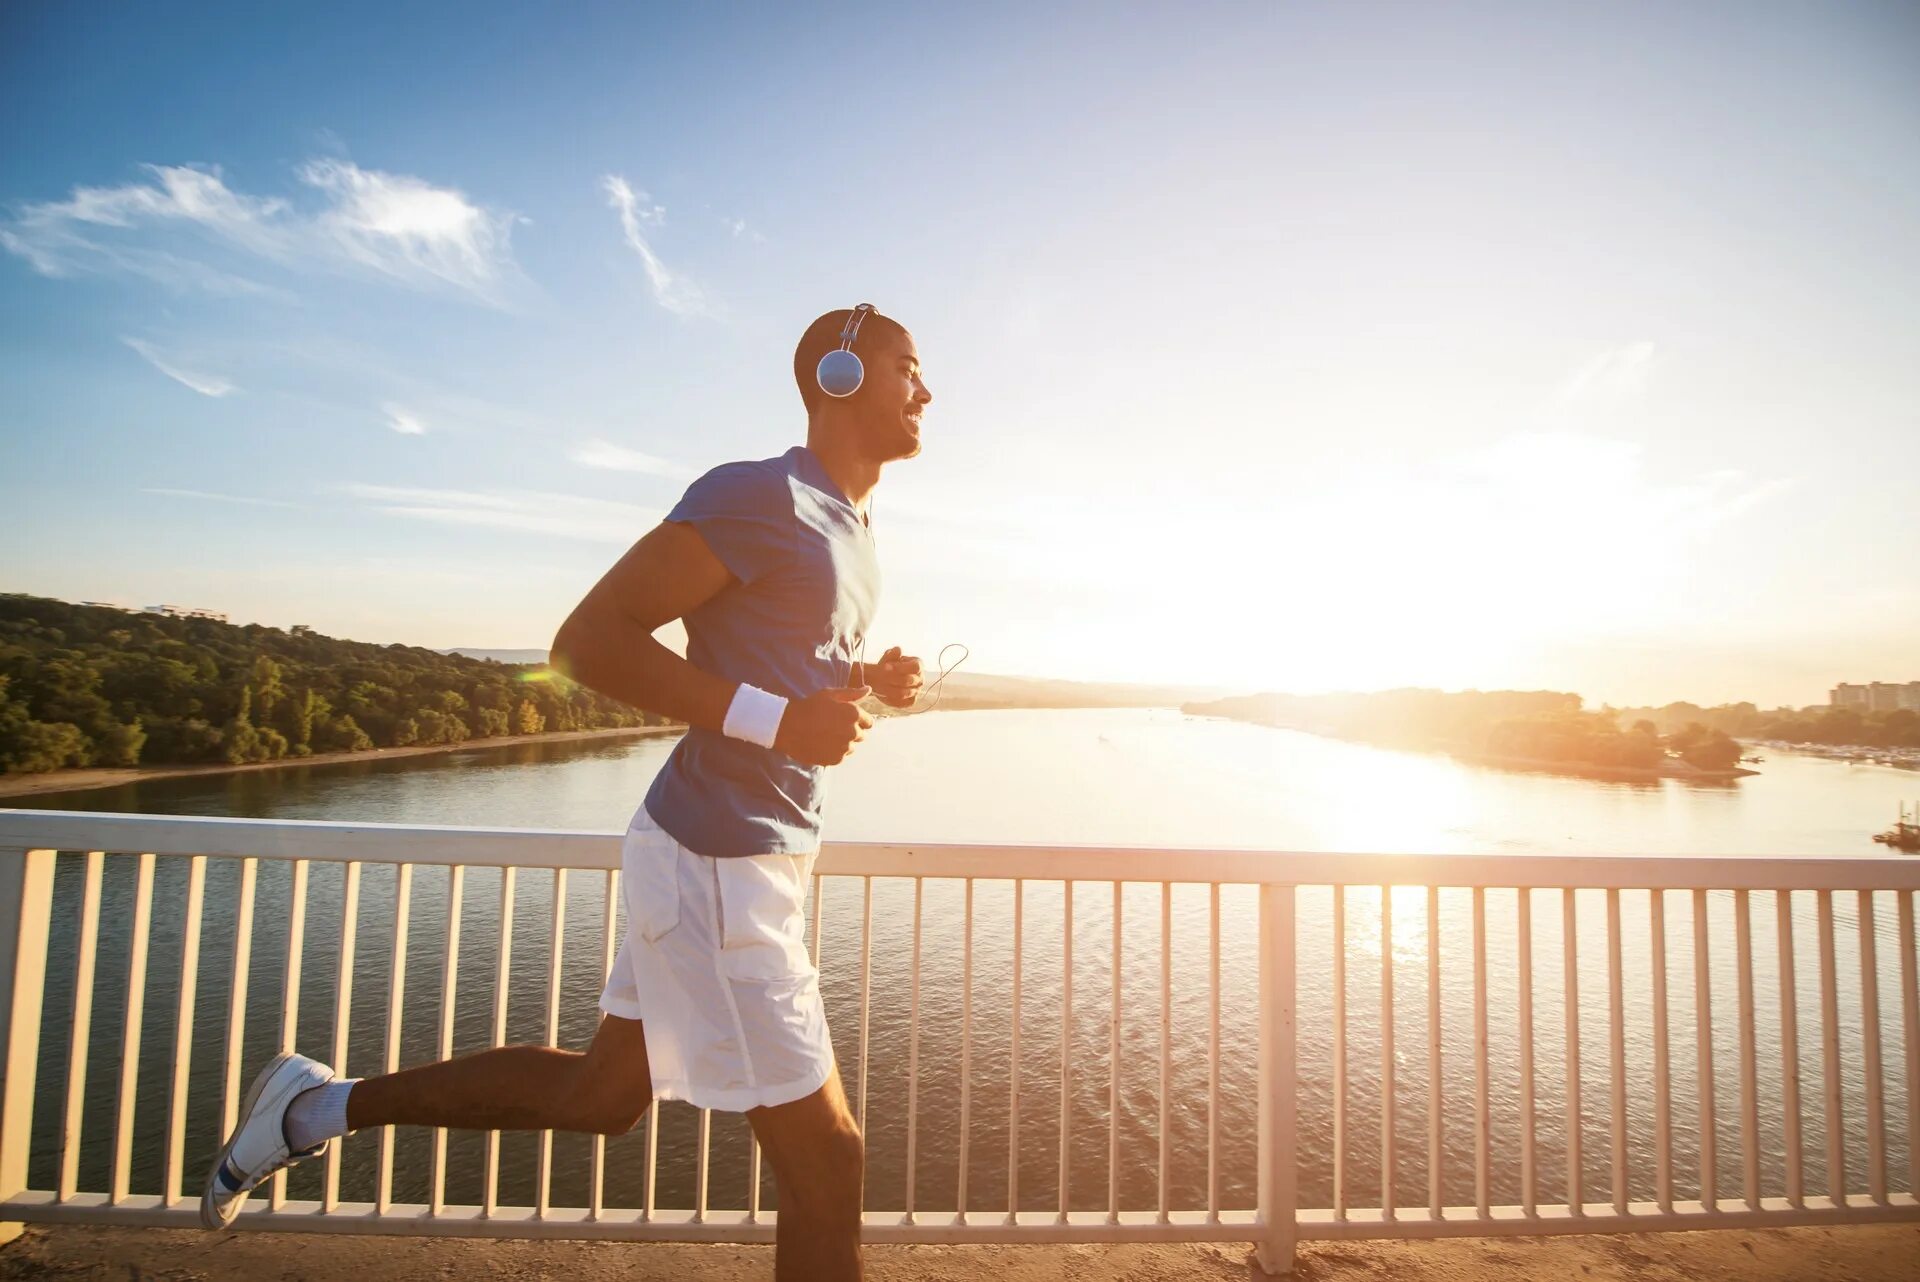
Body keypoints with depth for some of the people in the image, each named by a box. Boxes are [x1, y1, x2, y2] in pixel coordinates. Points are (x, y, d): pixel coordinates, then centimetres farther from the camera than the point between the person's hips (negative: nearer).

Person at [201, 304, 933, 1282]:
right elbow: (588, 639, -18)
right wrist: (773, 719, -26)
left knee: (601, 1095, 23)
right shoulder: (756, 497, -17)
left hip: (762, 857, 10)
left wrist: (868, 681, 4)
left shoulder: (851, 522, 13)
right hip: (716, 867, -10)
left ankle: (321, 1105, 36)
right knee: (825, 1159, 3)